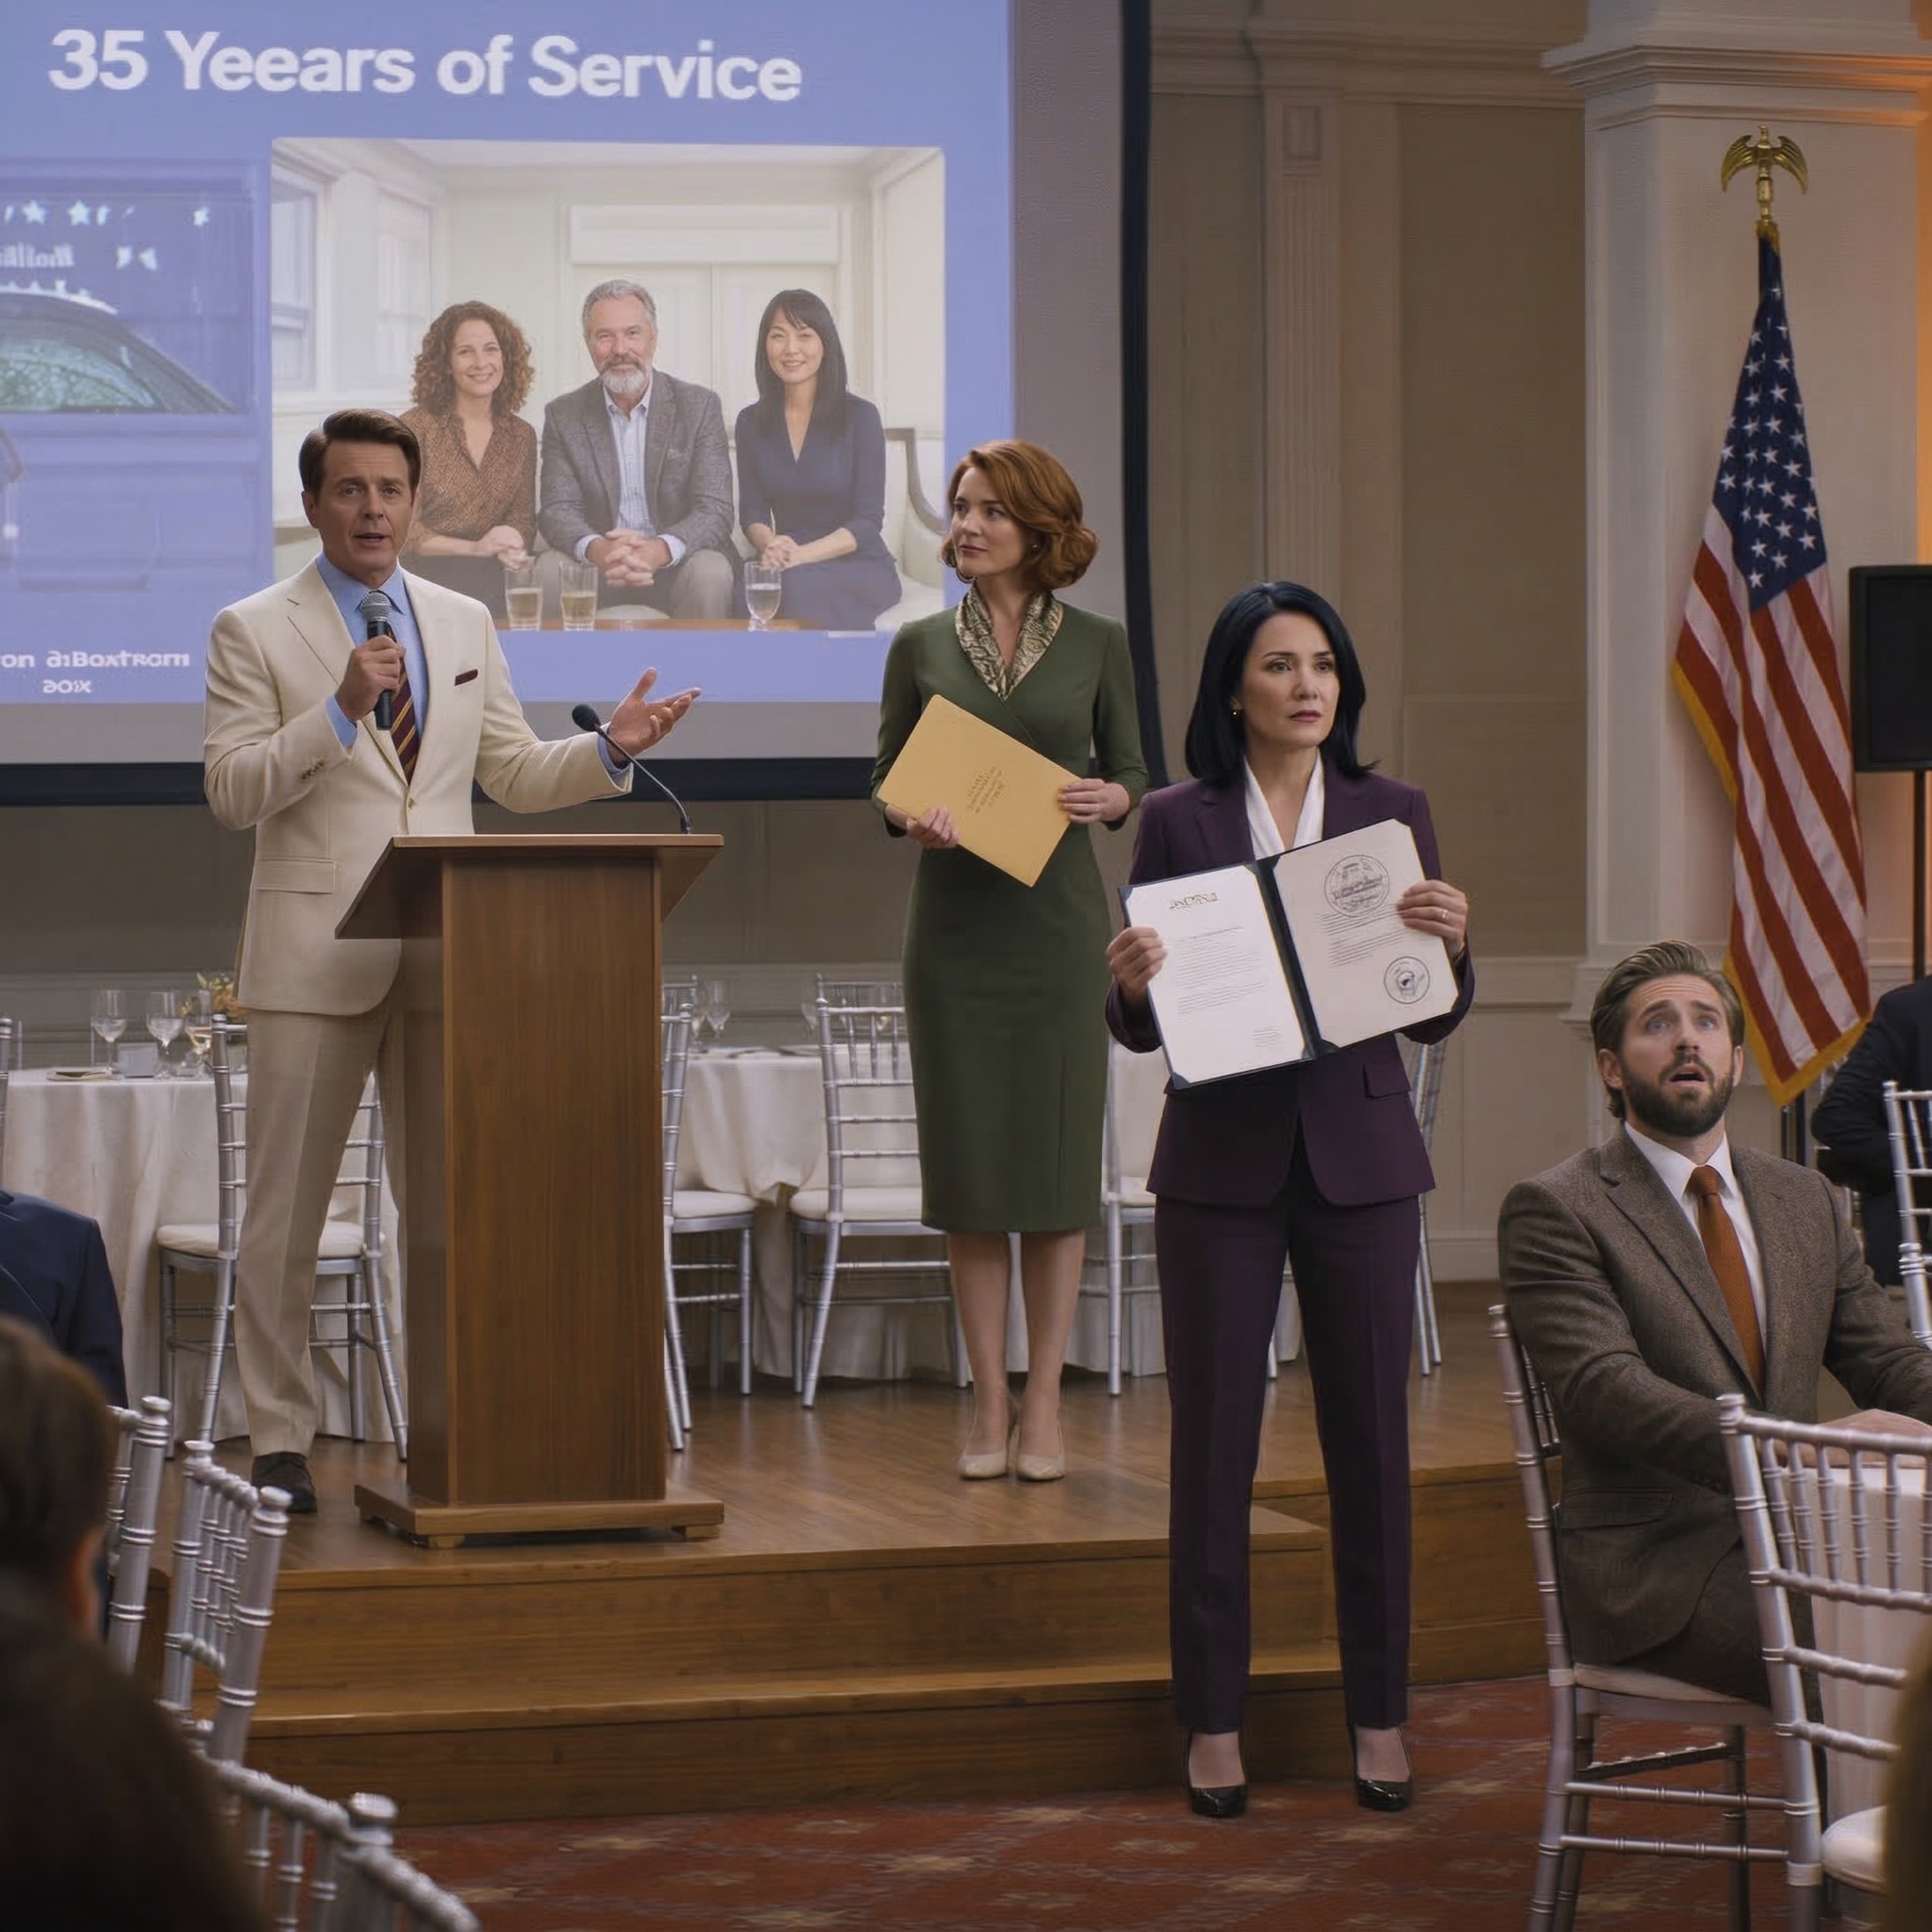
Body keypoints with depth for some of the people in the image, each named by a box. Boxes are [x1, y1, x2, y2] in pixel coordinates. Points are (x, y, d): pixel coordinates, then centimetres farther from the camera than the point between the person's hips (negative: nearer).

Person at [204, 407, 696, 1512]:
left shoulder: (465, 625, 13)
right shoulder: (255, 632, 0)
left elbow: (516, 775, 14)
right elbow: (233, 795, -8)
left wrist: (611, 749, -3)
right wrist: (341, 709, -20)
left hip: (443, 953, 3)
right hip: (313, 955, -3)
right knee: (286, 1211, 1)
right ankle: (281, 1441, 8)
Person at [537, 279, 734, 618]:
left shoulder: (700, 408, 0)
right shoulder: (564, 416, 5)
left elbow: (715, 513, -8)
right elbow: (557, 510, -4)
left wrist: (659, 549, -31)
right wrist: (596, 550, -29)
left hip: (674, 565, 0)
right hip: (598, 566, 1)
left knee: (710, 575, -32)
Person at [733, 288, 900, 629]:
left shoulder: (859, 416, -1)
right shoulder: (752, 422, 10)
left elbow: (868, 520, -6)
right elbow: (752, 512, 10)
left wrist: (801, 555, -22)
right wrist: (769, 545, -16)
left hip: (860, 566, -2)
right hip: (786, 565, 2)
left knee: (796, 585, -38)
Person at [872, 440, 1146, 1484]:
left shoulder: (1095, 644, 4)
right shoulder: (921, 646, 6)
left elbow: (1130, 769, 10)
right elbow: (885, 778, 8)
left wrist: (1110, 798, -12)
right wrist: (914, 818, -13)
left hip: (1057, 921, -1)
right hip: (955, 920, 1)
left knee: (1057, 1161, 0)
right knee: (968, 1163, 2)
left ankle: (1043, 1406, 8)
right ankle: (988, 1405, 9)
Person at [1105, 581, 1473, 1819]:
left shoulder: (1391, 814, 4)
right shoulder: (1179, 824, 1)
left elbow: (1438, 1019, 4)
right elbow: (1142, 1028, 3)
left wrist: (1451, 943, -16)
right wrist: (1133, 984, -18)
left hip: (1359, 1157, 1)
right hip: (1223, 1160, -1)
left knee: (1371, 1436, 5)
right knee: (1213, 1440, 1)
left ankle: (1380, 1714, 15)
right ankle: (1214, 1718, 10)